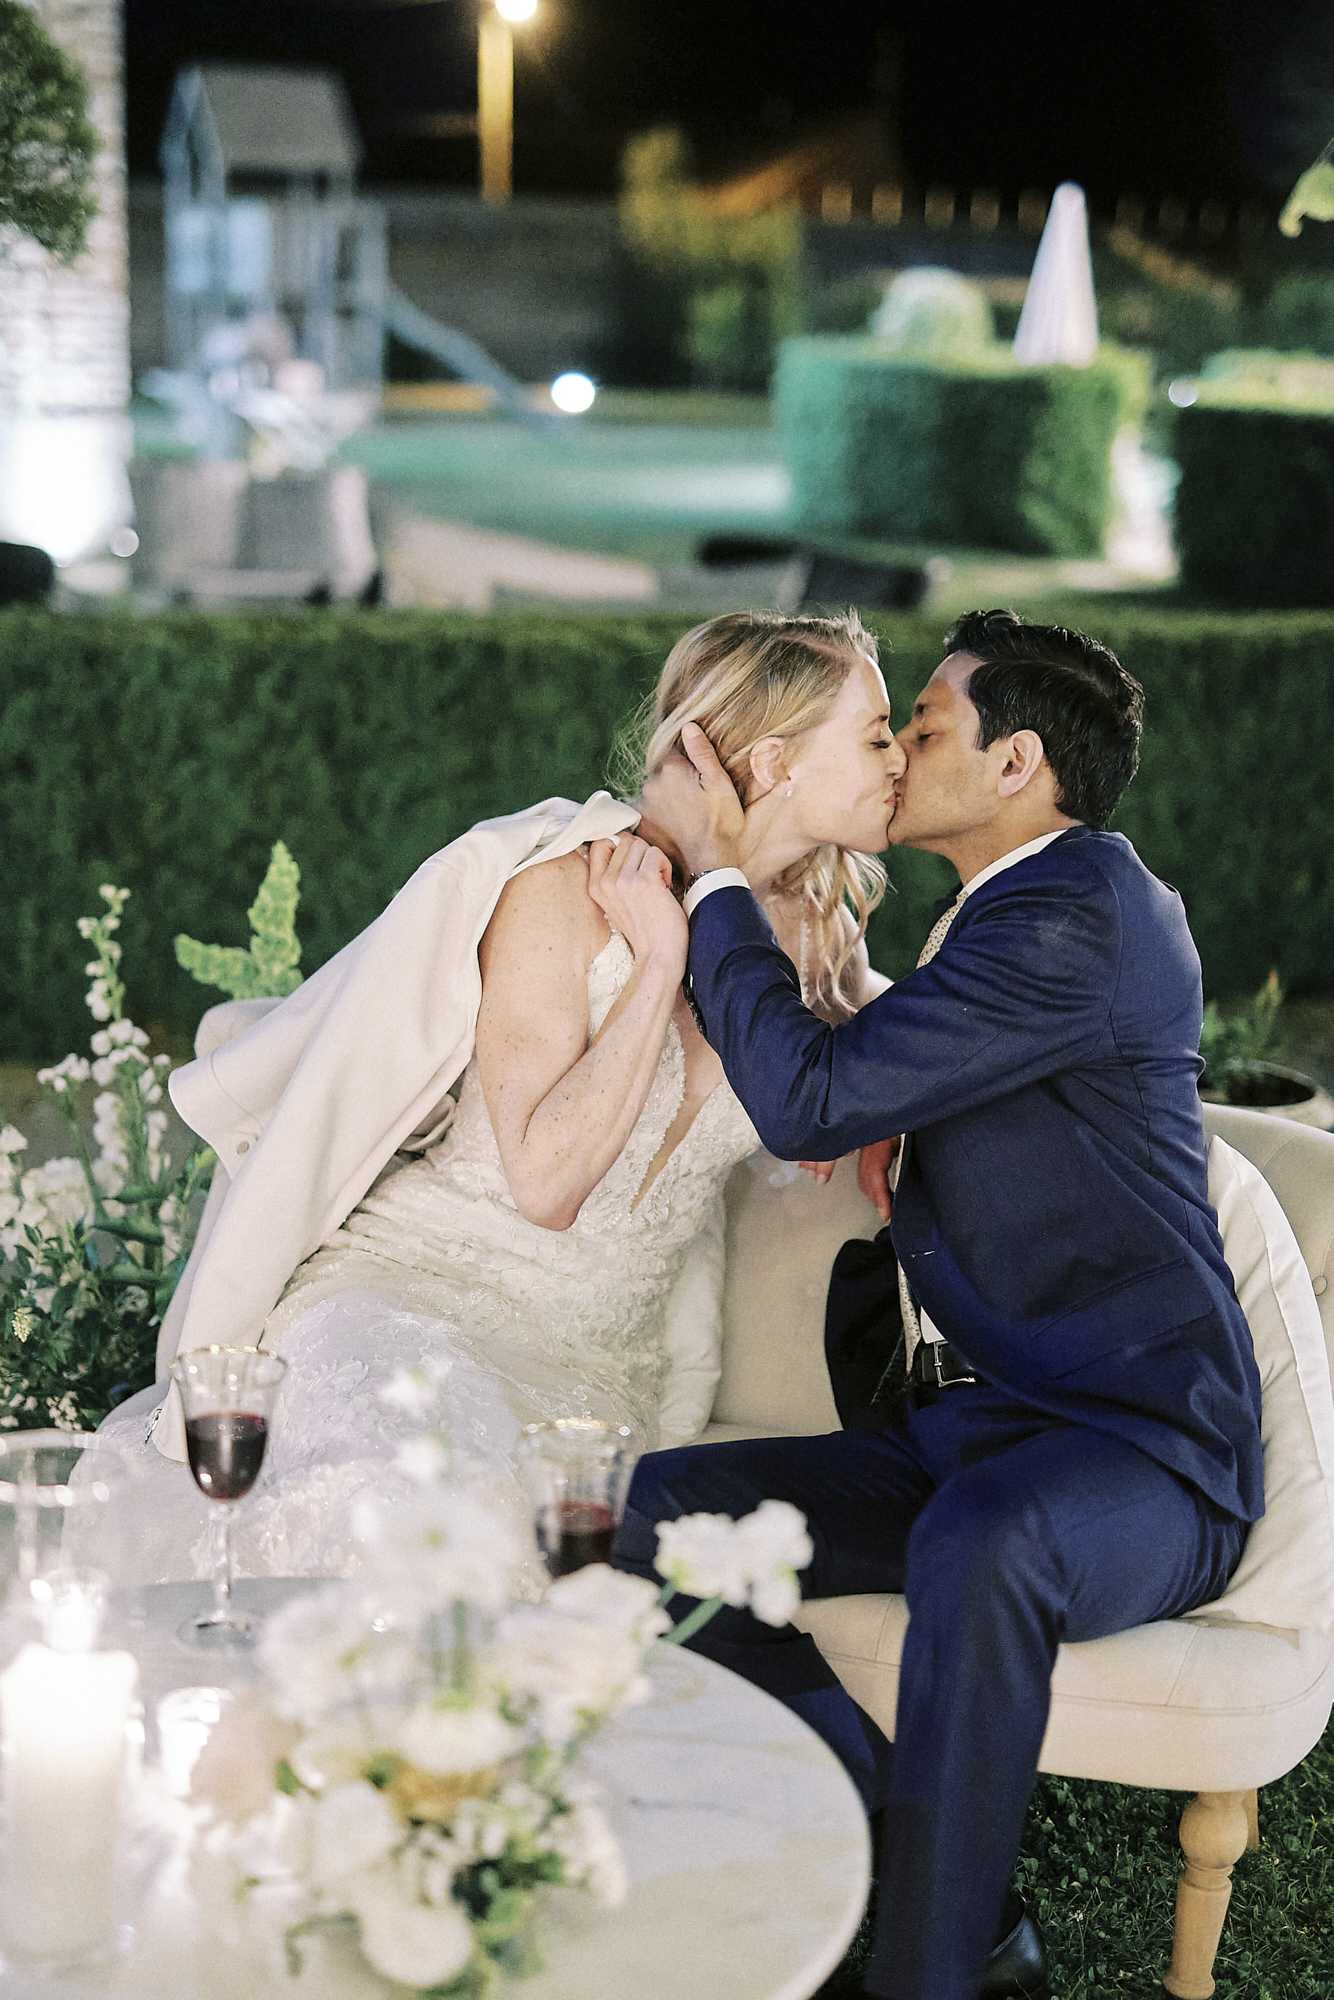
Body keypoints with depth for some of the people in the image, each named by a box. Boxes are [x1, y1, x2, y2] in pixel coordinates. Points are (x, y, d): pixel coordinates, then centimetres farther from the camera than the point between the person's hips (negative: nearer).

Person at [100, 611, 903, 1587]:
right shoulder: (565, 885, -11)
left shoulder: (812, 930, 5)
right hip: (410, 1295, -4)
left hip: (596, 1378, 4)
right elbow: (545, 1181, -18)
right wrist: (661, 962, -18)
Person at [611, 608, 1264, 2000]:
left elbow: (807, 1102, -21)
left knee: (977, 1543, -41)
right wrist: (885, 1122, 15)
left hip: (1136, 1464, -10)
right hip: (968, 1440, 10)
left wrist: (717, 868, -9)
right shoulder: (1046, 907, 17)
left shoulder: (1078, 916, -15)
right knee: (662, 1509, -9)